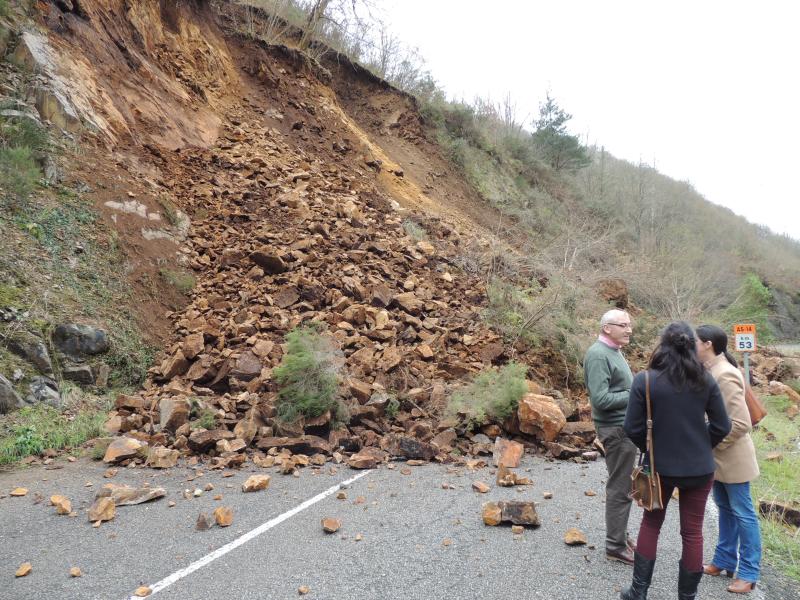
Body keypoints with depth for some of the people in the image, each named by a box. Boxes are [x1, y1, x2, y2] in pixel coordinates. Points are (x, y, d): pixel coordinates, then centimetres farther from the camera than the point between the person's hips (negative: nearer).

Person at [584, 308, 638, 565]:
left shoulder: (613, 351, 13)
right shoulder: (598, 355, -19)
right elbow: (600, 399, -24)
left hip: (624, 427, 10)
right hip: (616, 429, -10)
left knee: (622, 485, 18)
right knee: (620, 488, -1)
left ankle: (619, 534, 31)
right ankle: (615, 546, 10)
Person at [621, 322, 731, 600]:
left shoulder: (644, 380, -14)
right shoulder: (706, 380, -7)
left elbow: (633, 428, -11)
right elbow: (722, 427, -2)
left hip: (660, 466, -1)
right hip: (699, 468, 1)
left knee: (650, 523, 17)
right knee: (693, 531, 13)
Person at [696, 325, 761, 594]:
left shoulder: (724, 375, -25)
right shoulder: (709, 371, 2)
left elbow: (741, 424, -27)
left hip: (731, 457, -9)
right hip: (717, 458, 9)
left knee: (742, 513, 6)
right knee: (725, 509, 20)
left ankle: (748, 573, 20)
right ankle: (725, 560, 34)